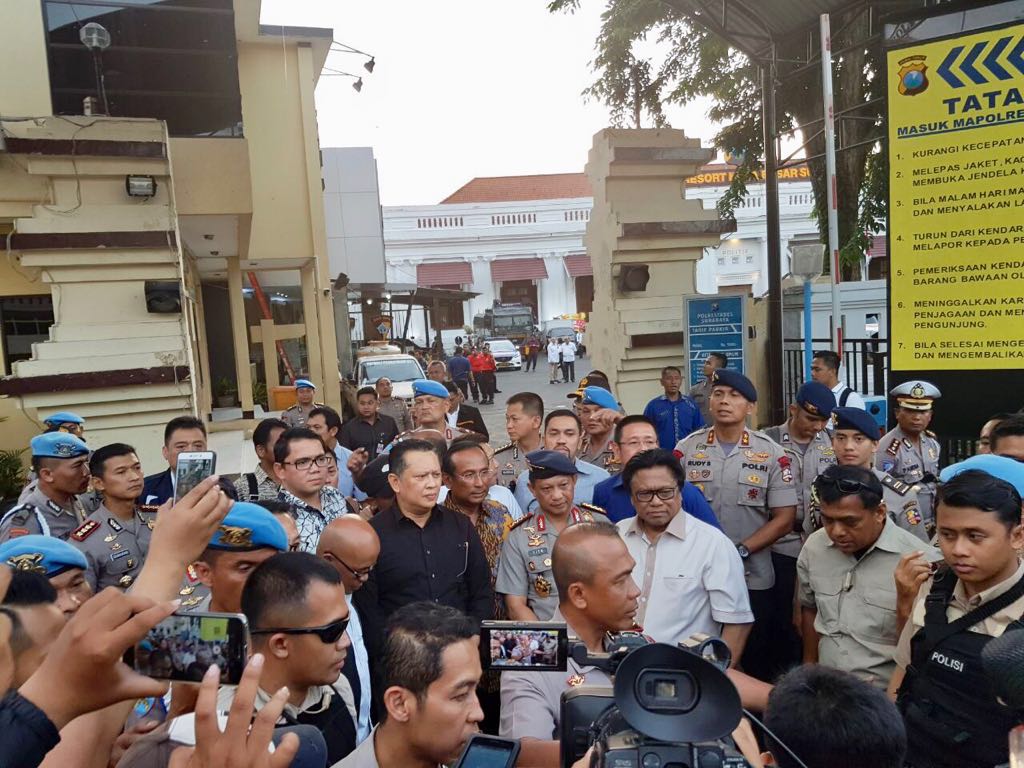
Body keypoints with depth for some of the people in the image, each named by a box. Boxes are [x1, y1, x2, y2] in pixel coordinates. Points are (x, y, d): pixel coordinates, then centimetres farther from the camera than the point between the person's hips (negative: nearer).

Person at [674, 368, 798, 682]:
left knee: (758, 662, 11)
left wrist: (740, 551, -14)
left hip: (753, 578, 0)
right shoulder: (687, 449, 1)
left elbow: (784, 518, -3)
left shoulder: (772, 454, -1)